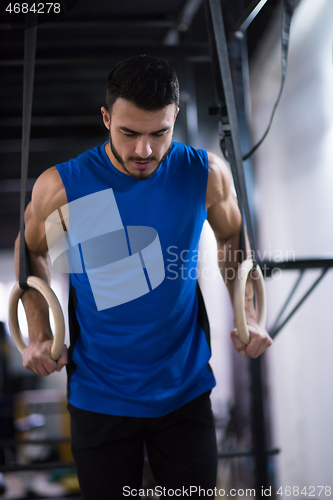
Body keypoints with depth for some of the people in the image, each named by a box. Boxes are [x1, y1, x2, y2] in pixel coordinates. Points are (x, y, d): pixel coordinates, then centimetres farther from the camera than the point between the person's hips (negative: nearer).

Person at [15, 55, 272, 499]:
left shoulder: (206, 174, -10)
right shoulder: (60, 186, -13)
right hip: (99, 397, -1)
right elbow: (32, 251, 6)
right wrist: (39, 336, -3)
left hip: (186, 391, 1)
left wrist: (247, 317, 0)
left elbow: (232, 237, 9)